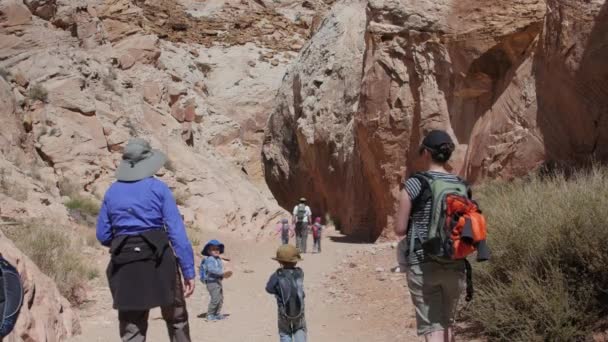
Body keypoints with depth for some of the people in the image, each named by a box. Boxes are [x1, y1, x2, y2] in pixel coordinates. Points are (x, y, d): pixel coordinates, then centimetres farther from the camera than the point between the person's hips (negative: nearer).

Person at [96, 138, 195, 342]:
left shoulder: (112, 192, 8)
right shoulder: (158, 187, -2)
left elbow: (103, 235, 10)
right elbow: (176, 230, -8)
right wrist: (188, 270, -7)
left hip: (125, 264, 3)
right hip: (158, 260, -3)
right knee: (176, 319, 15)